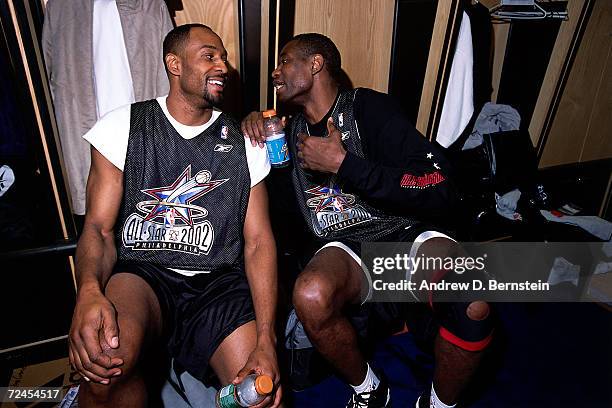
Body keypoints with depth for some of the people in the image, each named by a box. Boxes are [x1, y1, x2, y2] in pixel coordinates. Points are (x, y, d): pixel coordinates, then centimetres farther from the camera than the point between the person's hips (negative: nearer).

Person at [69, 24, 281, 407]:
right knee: (106, 355, -32)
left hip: (220, 281, 1)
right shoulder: (123, 126, 6)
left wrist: (266, 341, -12)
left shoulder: (244, 142, 8)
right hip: (142, 273, 0)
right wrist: (89, 290, -24)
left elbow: (258, 240, 1)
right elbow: (99, 228, 2)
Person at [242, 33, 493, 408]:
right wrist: (252, 128, 3)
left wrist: (343, 164, -17)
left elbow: (441, 191, -12)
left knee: (469, 305, -31)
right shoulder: (291, 131, 10)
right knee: (311, 295, -31)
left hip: (409, 235, -2)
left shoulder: (367, 107, -4)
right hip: (346, 248, 3)